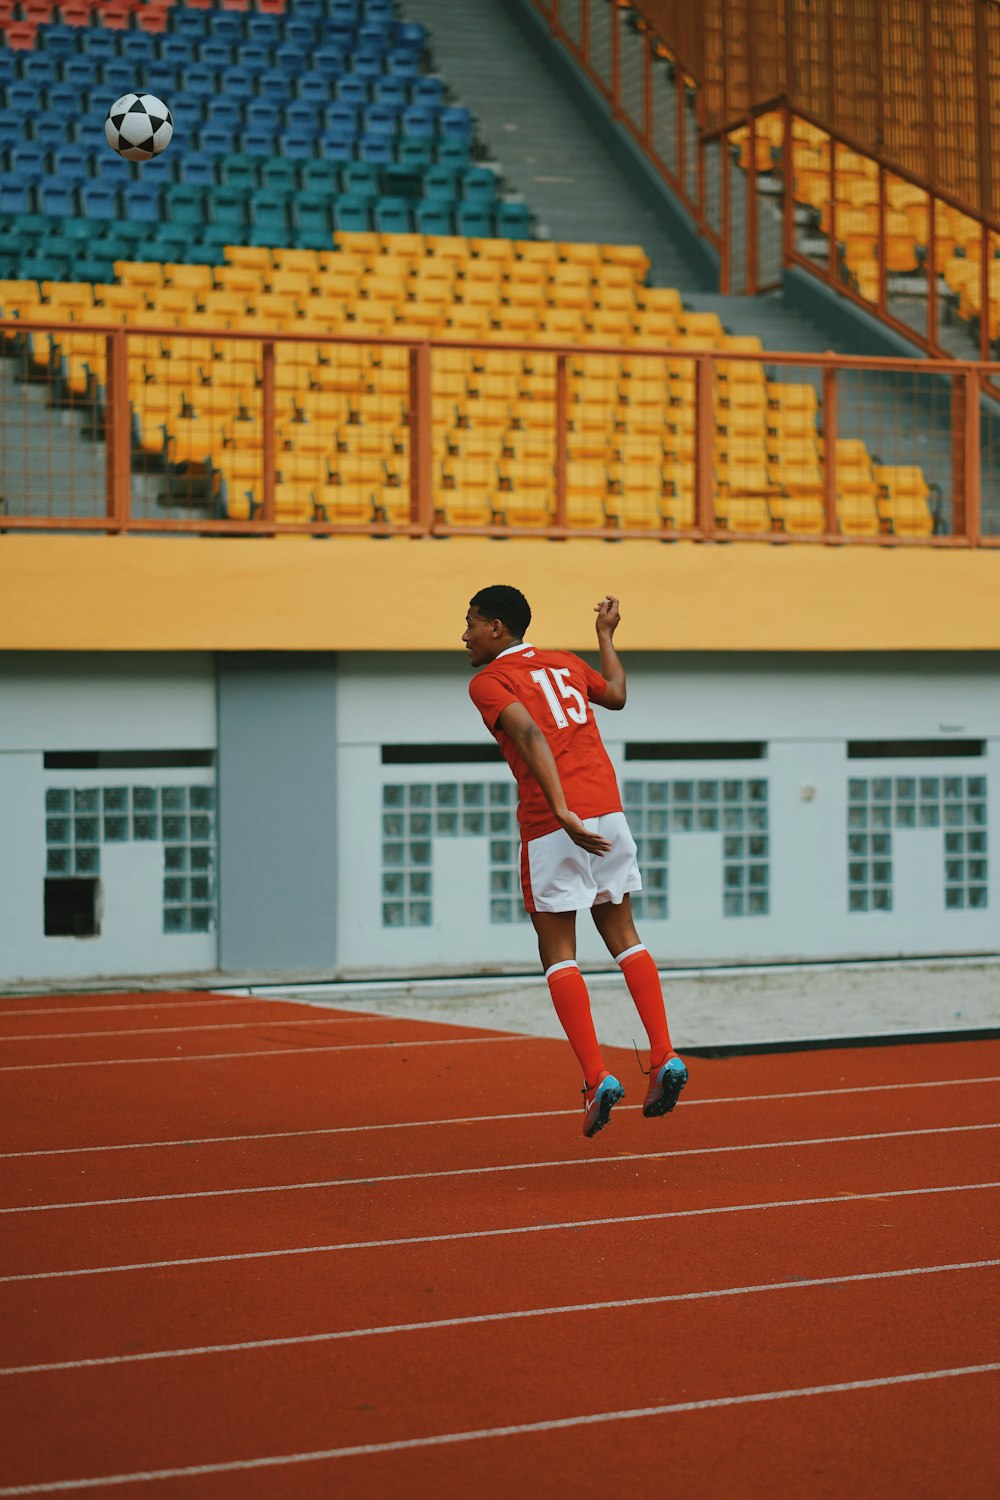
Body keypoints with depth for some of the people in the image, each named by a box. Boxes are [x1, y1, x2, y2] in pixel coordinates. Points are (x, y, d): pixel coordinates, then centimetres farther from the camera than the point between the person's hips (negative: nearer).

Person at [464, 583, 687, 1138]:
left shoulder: (488, 681, -1)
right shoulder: (566, 663, 18)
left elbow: (531, 737, -18)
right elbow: (616, 695, 36)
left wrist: (563, 811, -28)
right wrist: (606, 634, 49)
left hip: (552, 826, -6)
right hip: (608, 811, 6)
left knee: (558, 953, 2)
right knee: (622, 936, 15)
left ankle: (597, 1077, -6)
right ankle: (664, 1057, 4)